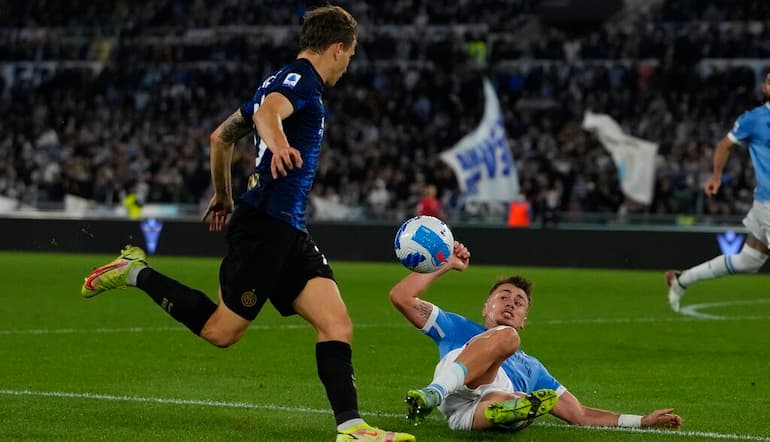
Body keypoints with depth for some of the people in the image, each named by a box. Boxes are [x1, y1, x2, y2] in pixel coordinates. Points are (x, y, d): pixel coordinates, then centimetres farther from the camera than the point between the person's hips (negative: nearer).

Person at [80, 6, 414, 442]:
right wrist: (277, 143, -53)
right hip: (265, 224, -10)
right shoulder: (300, 79, -8)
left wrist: (223, 197, 40)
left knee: (338, 324, -4)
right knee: (221, 330, -2)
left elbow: (221, 136, 29)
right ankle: (137, 273, 12)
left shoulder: (285, 81, 21)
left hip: (289, 231, 10)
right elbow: (266, 113, -32)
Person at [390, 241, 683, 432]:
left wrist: (644, 421, 33)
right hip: (455, 389, -1)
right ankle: (434, 393, -54)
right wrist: (444, 266, 31)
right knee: (505, 336, -30)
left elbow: (581, 415, 41)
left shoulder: (532, 369, 45)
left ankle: (501, 411, -72)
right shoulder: (459, 329, 39)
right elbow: (402, 297, 30)